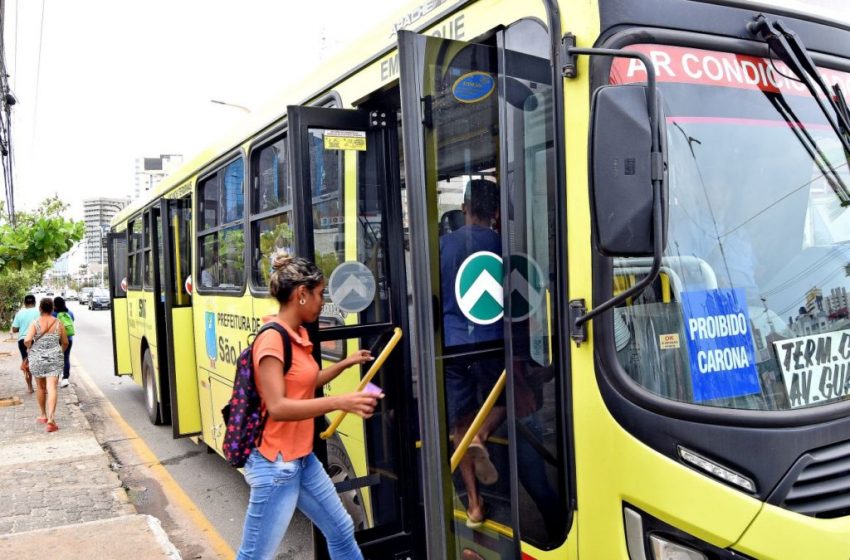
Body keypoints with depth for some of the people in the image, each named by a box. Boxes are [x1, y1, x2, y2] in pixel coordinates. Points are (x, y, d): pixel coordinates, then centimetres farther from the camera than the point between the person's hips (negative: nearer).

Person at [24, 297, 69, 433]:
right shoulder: (58, 323, 0)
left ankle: (43, 415, 30)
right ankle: (51, 419, -18)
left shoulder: (35, 323, -5)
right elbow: (65, 342, 6)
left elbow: (27, 340, -17)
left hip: (37, 358, 0)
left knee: (41, 387, 17)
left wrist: (29, 348, 5)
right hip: (54, 358, 0)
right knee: (52, 388, -5)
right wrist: (61, 352, 25)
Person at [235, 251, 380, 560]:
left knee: (341, 531, 20)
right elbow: (277, 407, -27)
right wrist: (339, 402, -33)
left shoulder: (299, 334, 8)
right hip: (276, 464, -9)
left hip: (304, 459, 9)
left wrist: (345, 363, 17)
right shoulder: (272, 339, -19)